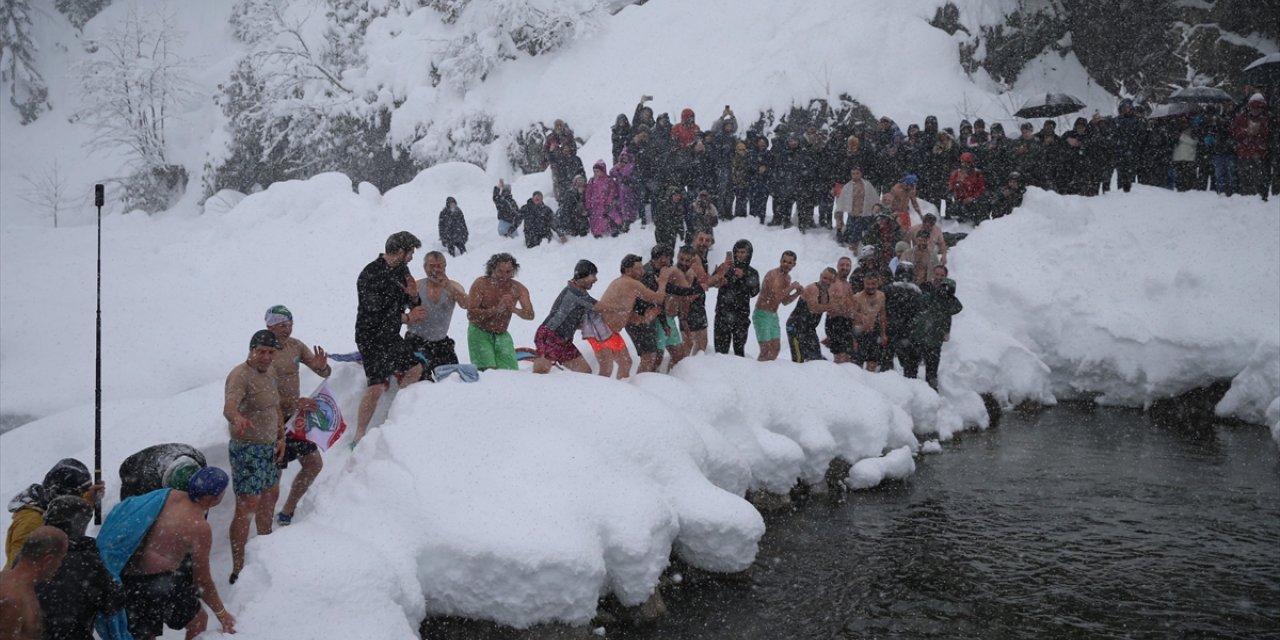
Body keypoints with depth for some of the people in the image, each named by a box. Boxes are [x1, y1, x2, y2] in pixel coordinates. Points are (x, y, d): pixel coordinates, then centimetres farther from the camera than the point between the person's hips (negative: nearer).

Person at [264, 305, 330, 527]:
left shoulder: (295, 346, 4)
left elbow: (325, 374, 8)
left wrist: (322, 366, -16)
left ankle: (286, 513, 27)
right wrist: (296, 402, -31)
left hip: (296, 417, 8)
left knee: (314, 463, 13)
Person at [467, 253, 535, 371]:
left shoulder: (518, 288, -7)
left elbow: (530, 315, -15)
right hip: (479, 332, -3)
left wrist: (514, 309, -34)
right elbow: (471, 314, -22)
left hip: (502, 335, 4)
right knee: (488, 371, -18)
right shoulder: (481, 284, -15)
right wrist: (496, 310, -29)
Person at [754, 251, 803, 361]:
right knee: (766, 350, -12)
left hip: (773, 315, 9)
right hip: (762, 315, -9)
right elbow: (775, 296, -30)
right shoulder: (772, 274, -18)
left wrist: (798, 292, 2)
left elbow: (785, 301, 17)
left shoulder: (787, 278, 10)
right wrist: (791, 287, -21)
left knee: (776, 349, 11)